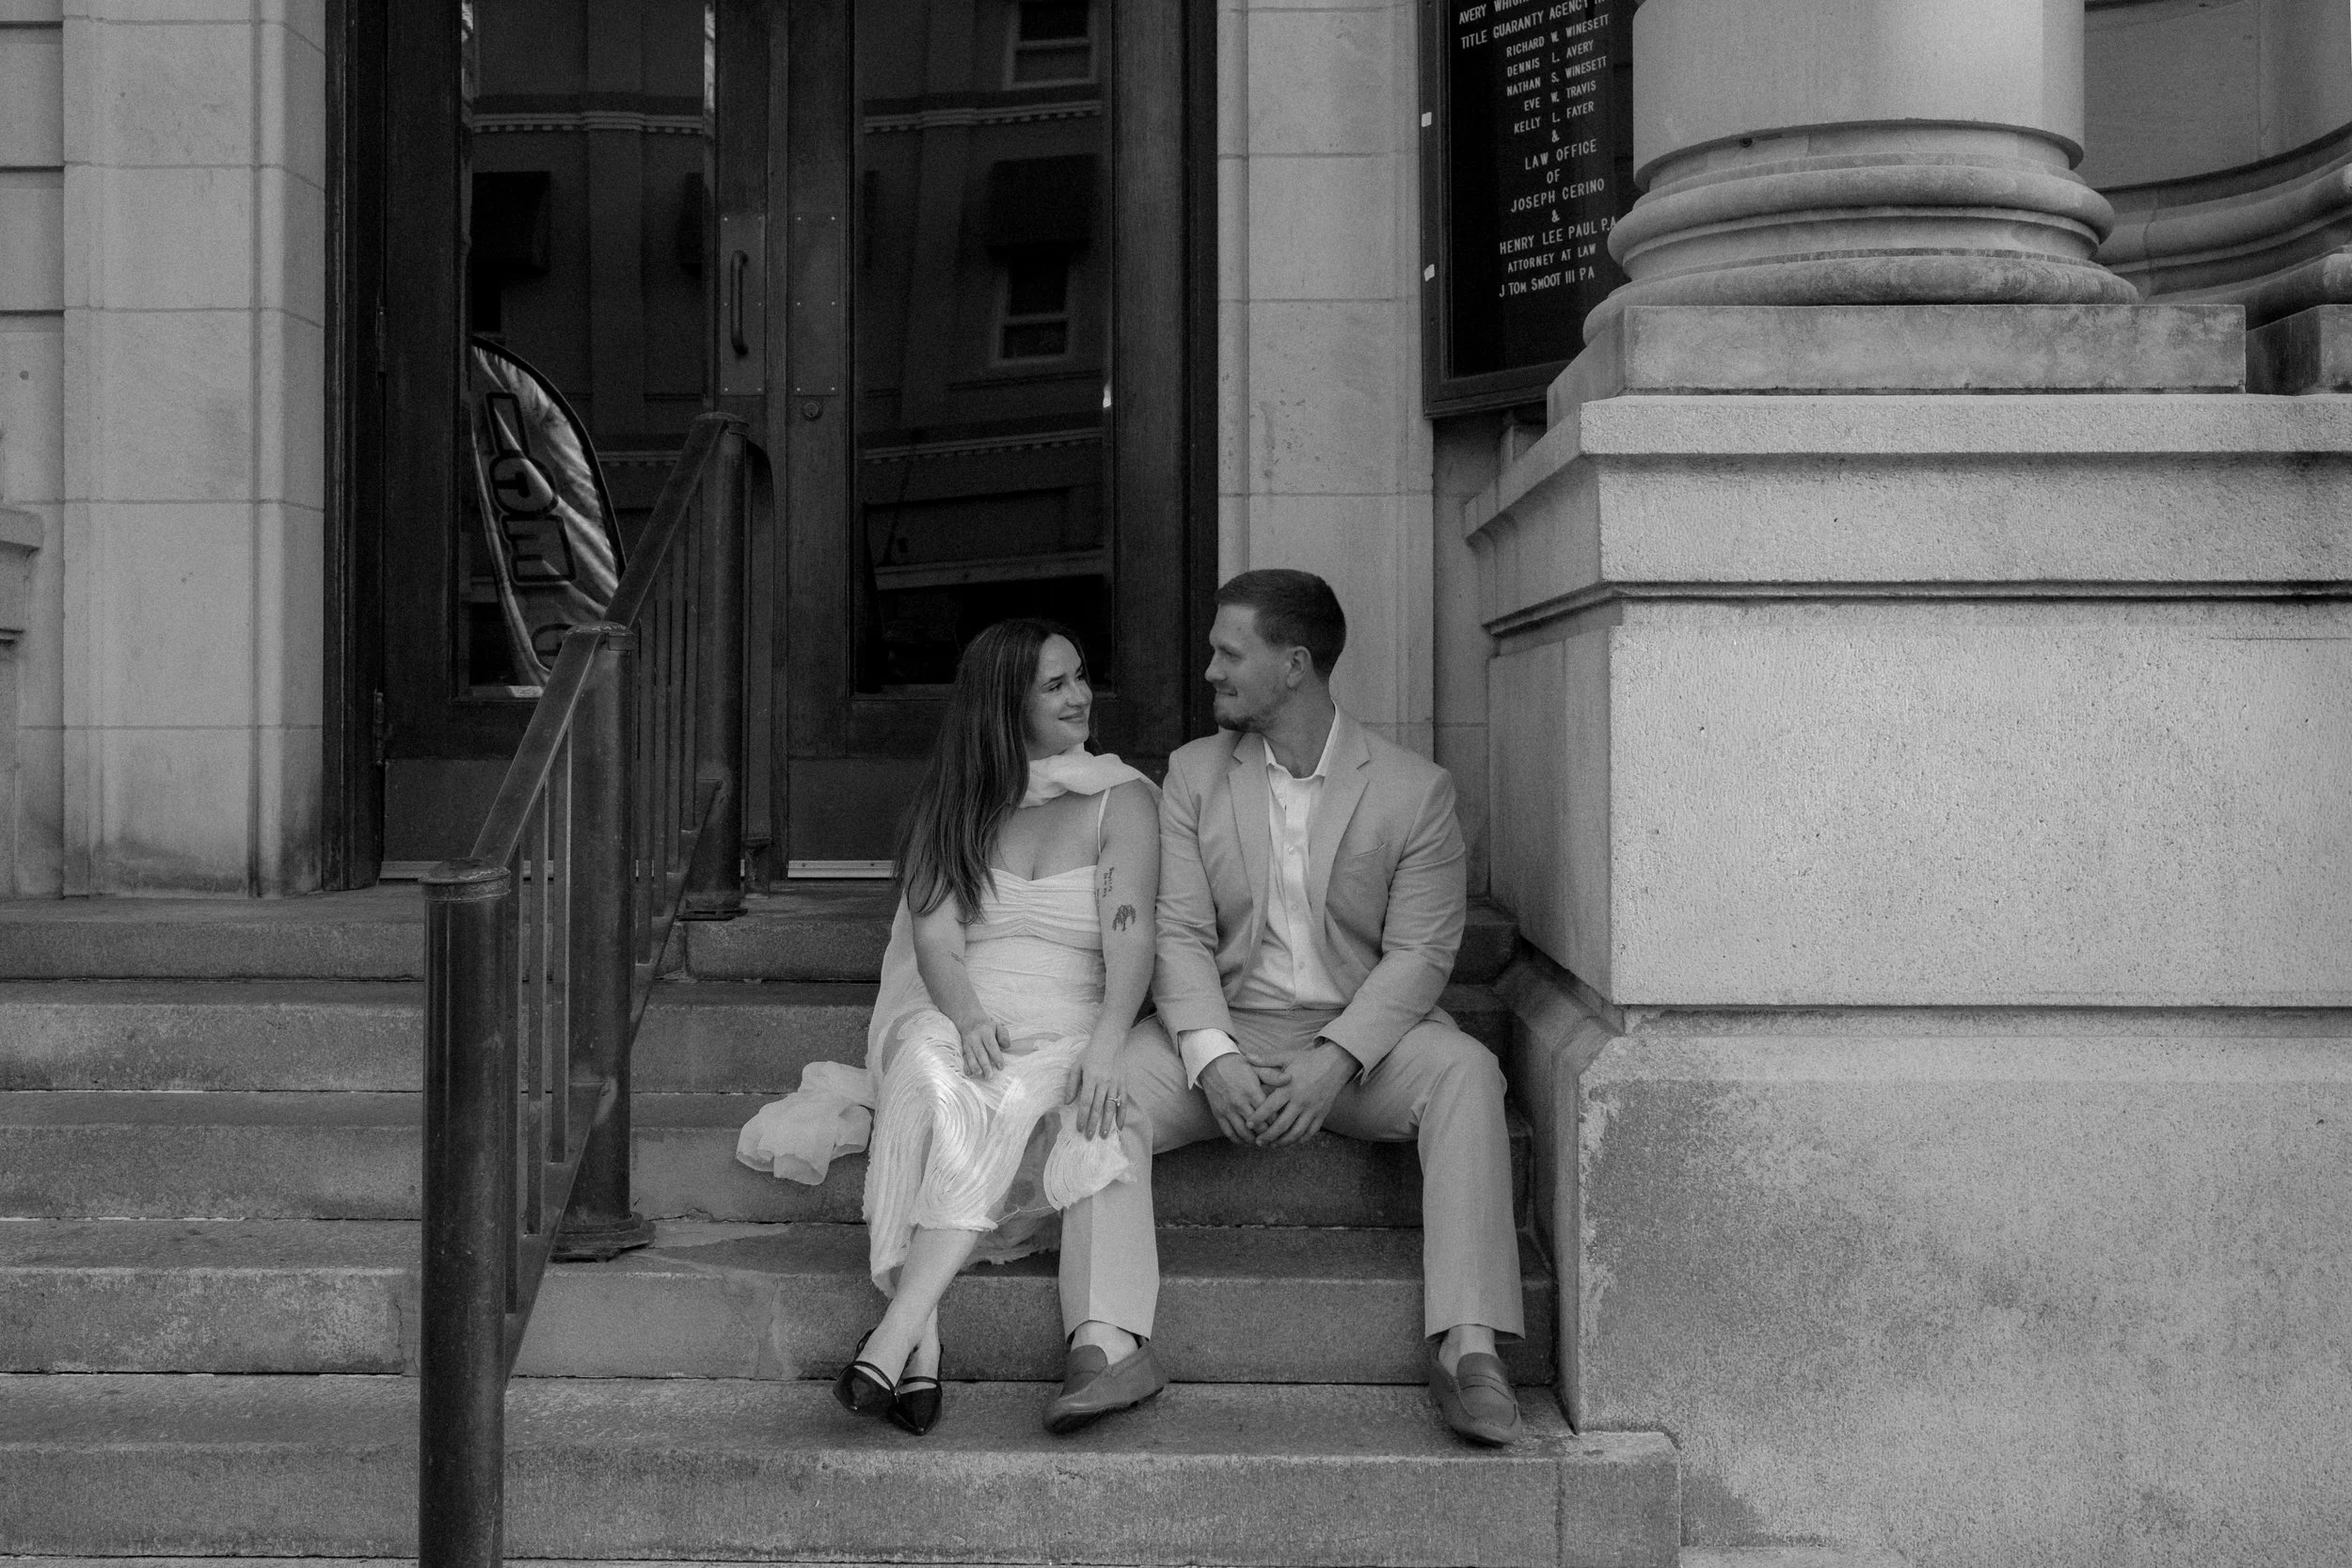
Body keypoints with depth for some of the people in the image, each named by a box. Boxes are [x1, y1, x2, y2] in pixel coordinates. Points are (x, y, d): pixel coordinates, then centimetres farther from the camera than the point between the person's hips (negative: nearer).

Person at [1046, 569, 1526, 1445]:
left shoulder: (1414, 789, 0)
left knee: (1464, 1069, -30)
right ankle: (1109, 1346, -34)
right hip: (1224, 1033, 2)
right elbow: (1181, 934, -1)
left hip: (1359, 1041, -1)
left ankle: (1468, 1347, -34)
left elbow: (1420, 952, -7)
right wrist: (1214, 1059, -19)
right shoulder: (1193, 774, 7)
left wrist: (1334, 1060, -23)